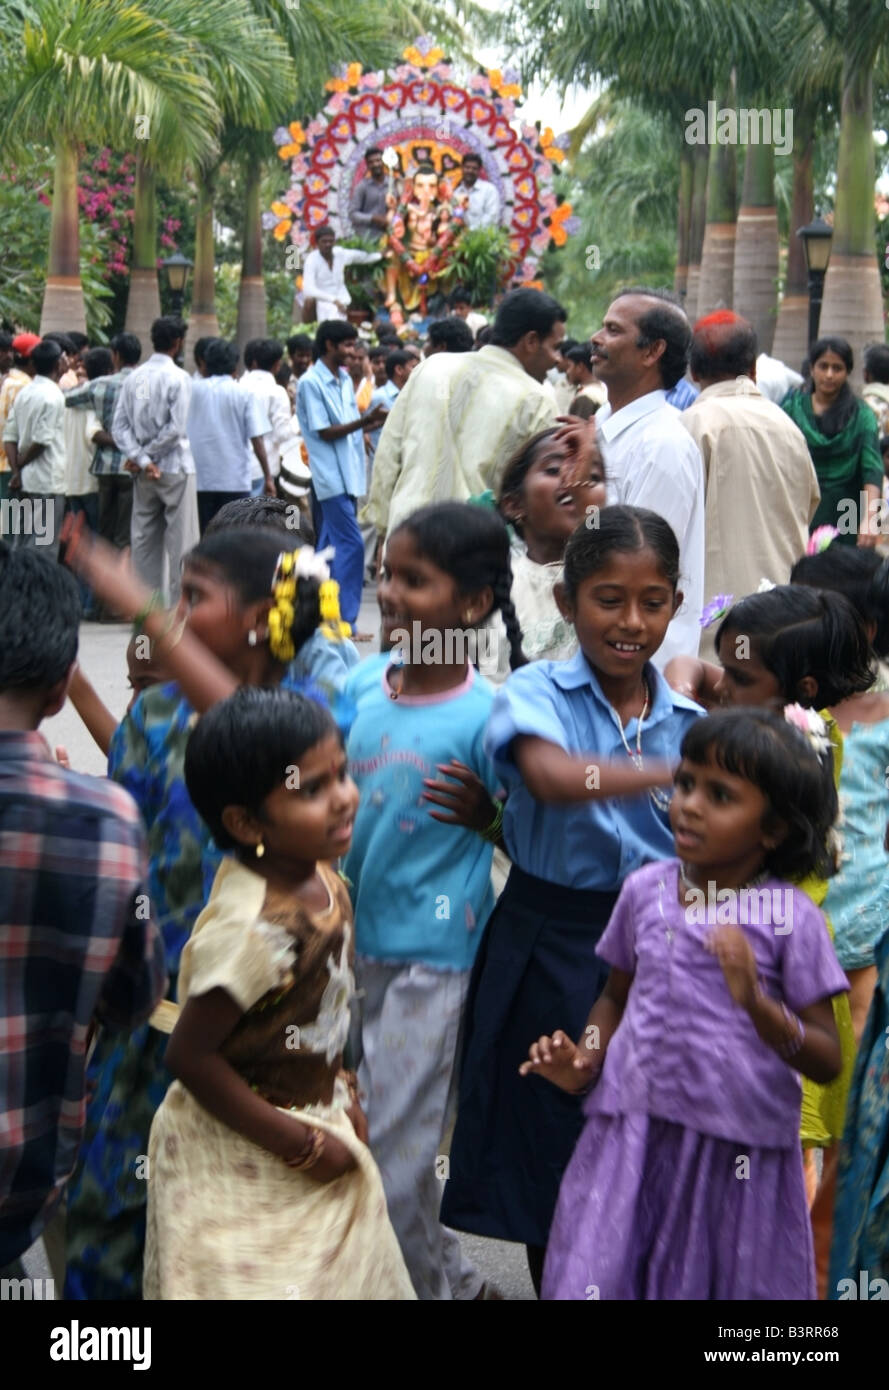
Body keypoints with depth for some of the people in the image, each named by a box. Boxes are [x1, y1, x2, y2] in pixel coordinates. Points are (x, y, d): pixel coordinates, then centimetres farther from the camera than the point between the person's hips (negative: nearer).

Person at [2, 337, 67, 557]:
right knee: (45, 546, -4)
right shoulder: (53, 396, -14)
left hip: (25, 480, 8)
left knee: (22, 543, 13)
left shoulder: (24, 393, 10)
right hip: (47, 481, -8)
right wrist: (20, 466, -4)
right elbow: (42, 440, -18)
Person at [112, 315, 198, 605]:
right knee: (180, 540, -1)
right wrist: (146, 457, -8)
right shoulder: (178, 378, -10)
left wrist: (141, 459, -7)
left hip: (144, 472, 6)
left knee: (144, 539, 9)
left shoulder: (133, 378, 5)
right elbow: (176, 428, -17)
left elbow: (119, 426, -2)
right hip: (175, 468, -6)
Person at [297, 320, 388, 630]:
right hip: (330, 475, -8)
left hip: (348, 473, 8)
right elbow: (325, 432, -14)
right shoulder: (311, 383, -10)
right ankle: (344, 618, -10)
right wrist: (365, 421, -21)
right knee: (351, 544, -13)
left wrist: (373, 422, 1)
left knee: (330, 545, 12)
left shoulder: (344, 380, 14)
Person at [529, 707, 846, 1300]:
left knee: (722, 1278, 10)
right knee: (602, 1276, 7)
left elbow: (828, 1061, -9)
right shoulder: (644, 889, 2)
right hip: (632, 1134, 3)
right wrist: (585, 1062, 0)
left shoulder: (790, 916, -9)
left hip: (739, 1152, -3)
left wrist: (758, 1006, -26)